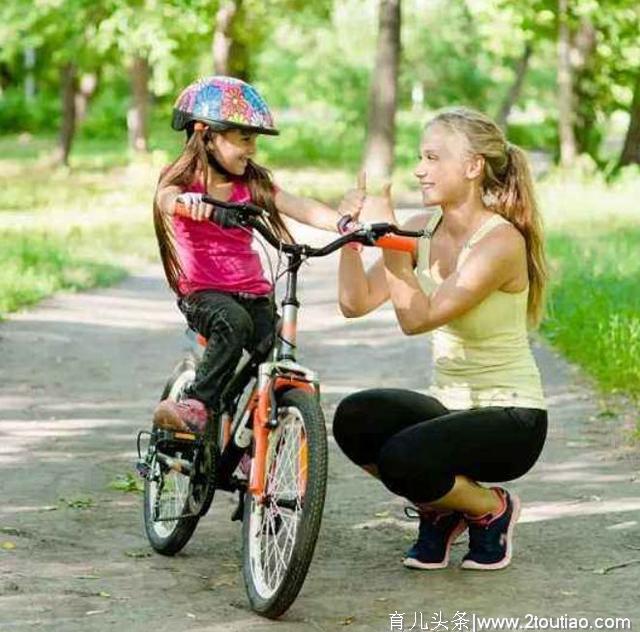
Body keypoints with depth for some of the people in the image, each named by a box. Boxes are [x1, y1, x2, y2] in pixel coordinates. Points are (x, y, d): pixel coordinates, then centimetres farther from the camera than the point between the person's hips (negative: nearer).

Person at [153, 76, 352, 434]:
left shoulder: (254, 184, 8)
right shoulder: (185, 182, -3)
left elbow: (304, 209, -4)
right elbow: (166, 200, -27)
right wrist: (187, 201, -53)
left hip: (253, 293, 4)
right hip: (203, 293, -4)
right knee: (233, 322, -36)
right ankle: (197, 404, -32)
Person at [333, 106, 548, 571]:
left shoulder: (502, 241, -20)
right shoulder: (422, 230, 1)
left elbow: (417, 318, -29)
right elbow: (356, 303, -6)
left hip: (511, 418, -6)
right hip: (448, 404, 6)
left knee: (402, 459, -30)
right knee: (354, 419, -22)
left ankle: (492, 509, 3)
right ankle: (439, 510, 6)